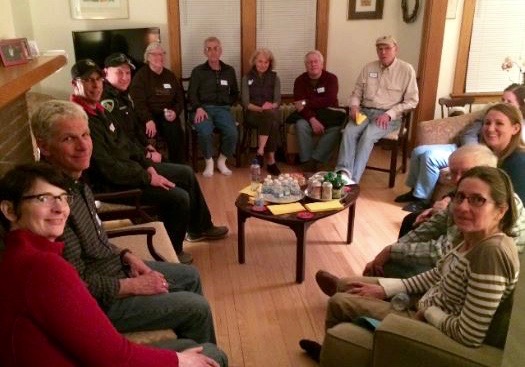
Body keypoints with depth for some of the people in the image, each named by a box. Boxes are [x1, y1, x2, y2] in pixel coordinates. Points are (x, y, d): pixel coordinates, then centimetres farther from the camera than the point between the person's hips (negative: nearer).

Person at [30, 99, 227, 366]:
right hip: (96, 302, -10)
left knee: (190, 276, 19)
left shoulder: (75, 177, -2)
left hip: (112, 266, 10)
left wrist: (126, 256, 0)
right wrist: (134, 286, -17)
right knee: (198, 308, -6)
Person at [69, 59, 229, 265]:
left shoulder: (96, 108, 6)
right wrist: (148, 178, -20)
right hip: (112, 183, -11)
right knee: (179, 197, -19)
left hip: (129, 165, 11)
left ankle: (199, 228, 31)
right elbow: (108, 169, -29)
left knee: (186, 173, 14)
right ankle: (171, 251, 5)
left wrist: (147, 165, 2)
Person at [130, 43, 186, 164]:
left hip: (168, 115, 4)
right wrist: (148, 120, -24)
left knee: (175, 130, -29)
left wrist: (175, 112, -4)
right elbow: (138, 102, -9)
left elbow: (180, 98, 19)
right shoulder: (140, 76, 3)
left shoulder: (170, 75, 19)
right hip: (149, 115, -4)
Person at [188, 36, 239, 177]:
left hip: (222, 109, 2)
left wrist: (227, 104, 8)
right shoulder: (198, 71, 8)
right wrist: (198, 108, -15)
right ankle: (209, 162, -7)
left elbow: (235, 93, 25)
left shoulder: (229, 70, 16)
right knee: (205, 132, -34)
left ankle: (222, 161, -1)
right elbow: (191, 93, 2)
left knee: (232, 133, -28)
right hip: (203, 108, -2)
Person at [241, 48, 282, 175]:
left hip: (271, 113, 2)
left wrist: (270, 107, -19)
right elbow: (245, 103, -2)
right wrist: (261, 108, -19)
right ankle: (271, 160, -34)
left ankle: (260, 152, -34)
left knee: (269, 115, -37)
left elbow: (277, 100, 4)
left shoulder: (275, 78, 13)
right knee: (270, 121, -36)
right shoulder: (247, 78, 7)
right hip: (253, 113, -2)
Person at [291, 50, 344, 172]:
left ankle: (314, 160, -26)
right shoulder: (300, 80, 0)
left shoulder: (331, 78, -4)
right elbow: (299, 104, -12)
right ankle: (306, 161, -24)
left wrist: (307, 103, -20)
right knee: (301, 124, -32)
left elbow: (329, 101, -19)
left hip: (328, 114, 0)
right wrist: (312, 119, -28)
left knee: (336, 127, -31)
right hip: (308, 115, 1)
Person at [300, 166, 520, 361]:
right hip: (425, 310, 8)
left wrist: (428, 310, -15)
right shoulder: (471, 237, -6)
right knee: (346, 287, 17)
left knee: (339, 303, 1)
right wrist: (384, 288, 5)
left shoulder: (492, 252, -32)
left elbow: (469, 335, -31)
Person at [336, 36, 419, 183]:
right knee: (349, 131, -27)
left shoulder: (406, 70, -2)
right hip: (365, 111, 4)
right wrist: (354, 106, -8)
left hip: (389, 116, -4)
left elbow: (411, 101, -4)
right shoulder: (369, 68, 10)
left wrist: (389, 114, -15)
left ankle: (353, 180, -30)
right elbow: (357, 92, 15)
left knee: (367, 136, -32)